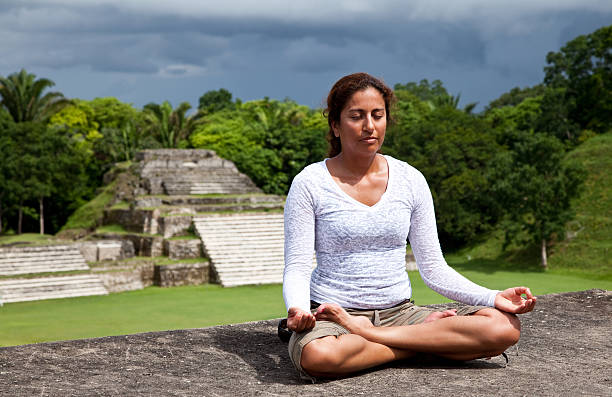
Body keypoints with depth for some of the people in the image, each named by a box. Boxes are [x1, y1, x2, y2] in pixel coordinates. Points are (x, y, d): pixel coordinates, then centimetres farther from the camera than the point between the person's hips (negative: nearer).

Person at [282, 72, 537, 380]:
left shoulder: (410, 181, 6)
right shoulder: (310, 184, -4)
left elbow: (433, 268, 8)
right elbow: (296, 267, -6)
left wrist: (494, 297, -7)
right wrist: (297, 310, -29)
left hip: (398, 312, 4)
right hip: (331, 315, -3)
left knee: (504, 327, -19)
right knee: (318, 356, -42)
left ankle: (365, 332, -16)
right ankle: (432, 339, -17)